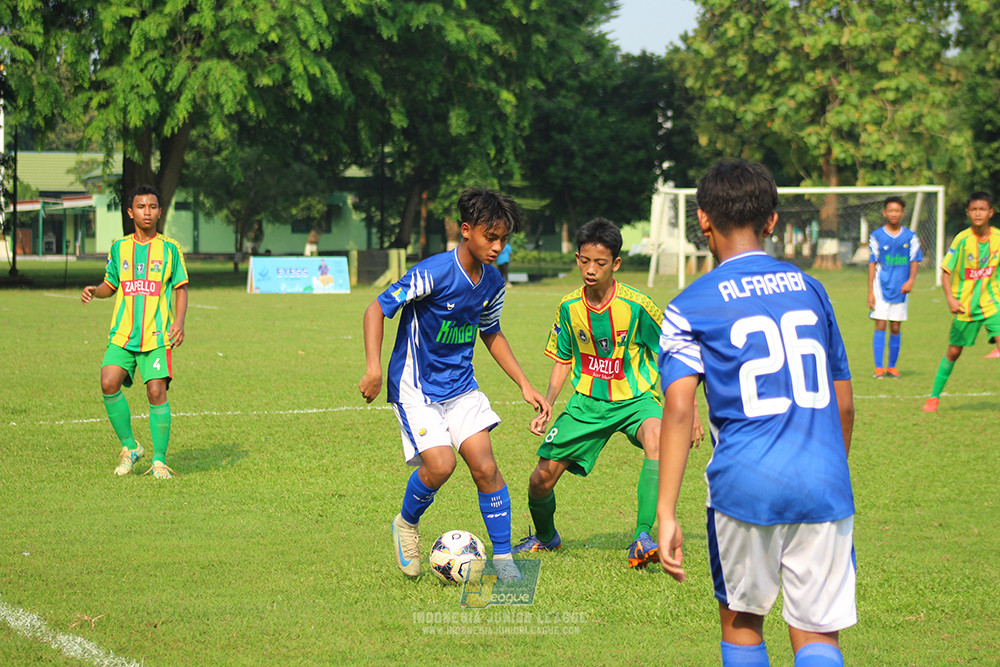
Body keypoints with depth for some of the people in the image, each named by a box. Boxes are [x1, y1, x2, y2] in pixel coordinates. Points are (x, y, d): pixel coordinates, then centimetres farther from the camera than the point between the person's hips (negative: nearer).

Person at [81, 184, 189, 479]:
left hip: (157, 334, -2)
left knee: (156, 391, -14)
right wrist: (95, 290, -3)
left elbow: (181, 288, 7)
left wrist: (179, 322, -8)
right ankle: (129, 447, 3)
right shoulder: (119, 247, 11)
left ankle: (159, 460, -1)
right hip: (122, 333, 2)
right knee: (109, 383, -16)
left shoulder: (170, 248, 5)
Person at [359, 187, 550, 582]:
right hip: (415, 387, -6)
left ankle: (503, 558, 4)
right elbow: (378, 309, -15)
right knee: (440, 464, -20)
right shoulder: (434, 273, -21)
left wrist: (524, 385, 14)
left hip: (460, 387, 6)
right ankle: (406, 524, 10)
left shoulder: (492, 282, 0)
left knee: (485, 466, -7)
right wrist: (374, 367, -25)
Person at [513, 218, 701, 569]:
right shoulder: (569, 308, -5)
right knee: (542, 478, -3)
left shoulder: (636, 306, -16)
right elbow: (563, 362, 9)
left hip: (635, 399, -3)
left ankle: (642, 540, -36)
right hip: (587, 402, 3)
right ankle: (545, 537, 33)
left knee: (656, 438, -38)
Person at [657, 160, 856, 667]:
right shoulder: (810, 289, 13)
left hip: (746, 486, -2)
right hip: (824, 488, 2)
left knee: (740, 618, 19)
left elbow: (678, 412, -10)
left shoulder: (688, 308, 1)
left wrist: (665, 515, -11)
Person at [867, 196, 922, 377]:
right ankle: (879, 367, -5)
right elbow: (872, 264, 2)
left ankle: (892, 366, 14)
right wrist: (870, 292, -3)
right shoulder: (876, 236, 1)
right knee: (880, 326, -8)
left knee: (895, 328, 5)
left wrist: (911, 280, -12)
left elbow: (915, 261, 7)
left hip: (901, 288, 2)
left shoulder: (910, 237, 5)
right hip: (881, 287, -2)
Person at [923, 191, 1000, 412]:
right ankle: (934, 397, 25)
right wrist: (950, 298, -21)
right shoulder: (962, 239, -11)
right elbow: (946, 272, -8)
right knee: (953, 351, 9)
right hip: (965, 306, -1)